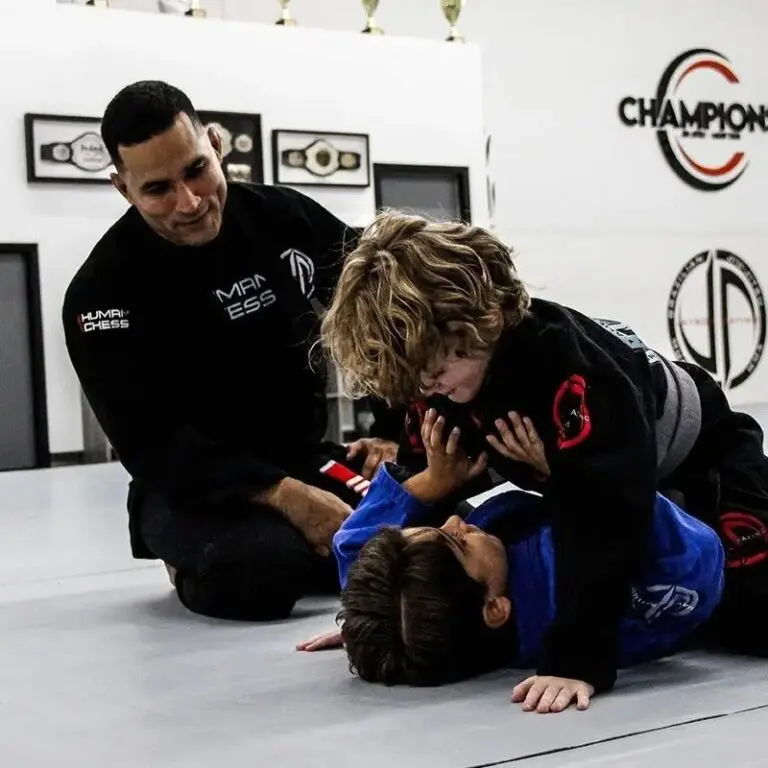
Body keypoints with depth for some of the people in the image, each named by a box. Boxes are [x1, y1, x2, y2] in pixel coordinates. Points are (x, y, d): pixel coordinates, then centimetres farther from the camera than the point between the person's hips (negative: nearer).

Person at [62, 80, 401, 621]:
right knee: (260, 573, -36)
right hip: (192, 486, -4)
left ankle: (290, 547, 5)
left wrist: (392, 432, -2)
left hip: (307, 460, 4)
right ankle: (201, 564, -1)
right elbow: (151, 445, -20)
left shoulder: (283, 217, -4)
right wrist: (283, 495, -29)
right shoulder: (103, 292, -16)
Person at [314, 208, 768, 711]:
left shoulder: (571, 365, -46)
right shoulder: (437, 375, -23)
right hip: (576, 478, 6)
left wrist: (577, 657, -56)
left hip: (701, 459, -6)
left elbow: (603, 518, -51)